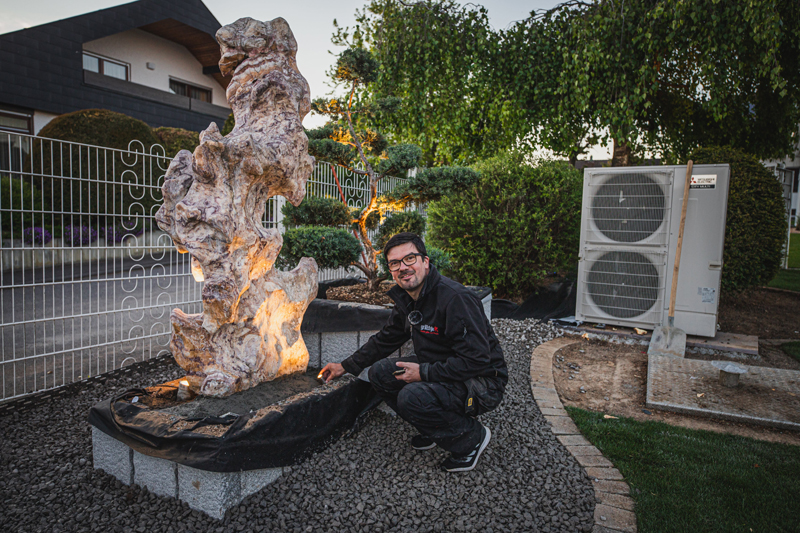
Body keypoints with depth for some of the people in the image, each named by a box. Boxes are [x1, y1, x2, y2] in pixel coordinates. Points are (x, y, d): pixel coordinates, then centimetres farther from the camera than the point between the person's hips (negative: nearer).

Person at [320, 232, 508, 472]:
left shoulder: (455, 297, -26)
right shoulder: (406, 299, 3)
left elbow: (477, 359, -28)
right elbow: (385, 340, 17)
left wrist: (424, 372, -23)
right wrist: (346, 366, 16)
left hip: (482, 382, -9)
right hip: (439, 370, 9)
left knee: (412, 397, -30)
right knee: (379, 372, 0)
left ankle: (471, 436, -3)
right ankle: (435, 429, 14)